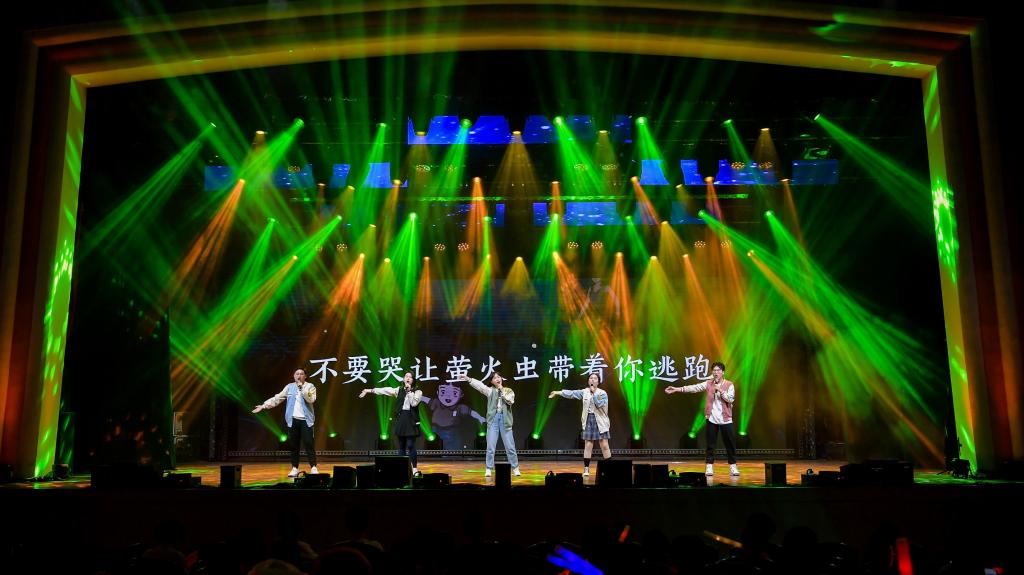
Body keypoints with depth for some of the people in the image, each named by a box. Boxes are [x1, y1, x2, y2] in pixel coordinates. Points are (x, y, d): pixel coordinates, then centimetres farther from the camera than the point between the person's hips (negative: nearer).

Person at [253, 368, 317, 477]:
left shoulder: (310, 387, 1)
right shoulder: (289, 387, 10)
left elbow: (311, 400, -15)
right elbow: (277, 398, 10)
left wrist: (302, 388, -16)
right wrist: (264, 405, 4)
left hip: (305, 420, -3)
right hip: (293, 420, 3)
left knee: (308, 444, -8)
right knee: (294, 445, 6)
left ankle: (313, 468, -4)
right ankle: (295, 469, 14)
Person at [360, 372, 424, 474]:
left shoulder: (418, 392, 0)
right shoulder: (399, 390, 10)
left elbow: (414, 403, -15)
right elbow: (385, 390, 8)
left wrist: (409, 391, -13)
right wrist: (369, 390, 6)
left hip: (411, 420, -4)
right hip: (400, 419, 4)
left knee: (410, 445, -8)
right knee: (401, 445, 7)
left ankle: (414, 469, -2)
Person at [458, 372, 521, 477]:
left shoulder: (509, 391, 10)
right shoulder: (490, 390, 8)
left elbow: (511, 401, -8)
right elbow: (479, 385, -6)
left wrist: (502, 391, -6)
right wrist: (468, 378, -18)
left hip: (505, 419, 0)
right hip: (493, 418, 0)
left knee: (510, 446, 2)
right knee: (490, 446, -2)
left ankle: (515, 468, 12)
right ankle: (488, 469, 5)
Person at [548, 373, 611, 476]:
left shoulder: (602, 393, -3)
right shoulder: (584, 392, 7)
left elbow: (599, 404, -17)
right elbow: (571, 393, 9)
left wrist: (594, 392, -14)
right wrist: (557, 392, 8)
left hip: (600, 421, -2)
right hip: (588, 420, 2)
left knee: (604, 446, -2)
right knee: (588, 445, 2)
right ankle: (586, 469, 7)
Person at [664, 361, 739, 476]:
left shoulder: (729, 385, -1)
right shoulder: (708, 384, 4)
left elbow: (731, 399, -12)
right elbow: (693, 388, -3)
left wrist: (720, 391, -19)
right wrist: (677, 389, -12)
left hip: (725, 419, -1)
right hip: (712, 418, 1)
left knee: (730, 444, 4)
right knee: (710, 444, 4)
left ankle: (733, 466, 16)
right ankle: (709, 466, 11)